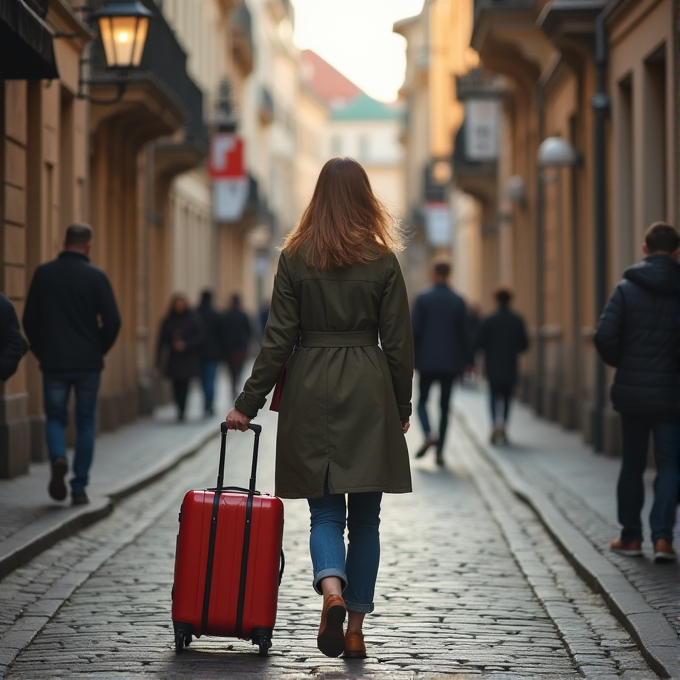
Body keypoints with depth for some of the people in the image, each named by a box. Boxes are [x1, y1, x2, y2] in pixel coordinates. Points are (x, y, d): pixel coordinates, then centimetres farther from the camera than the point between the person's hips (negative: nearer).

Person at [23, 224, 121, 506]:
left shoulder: (44, 273, 0)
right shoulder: (96, 277, -6)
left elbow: (29, 319, 2)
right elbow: (112, 321, -9)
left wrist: (41, 352, 13)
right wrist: (99, 350, 7)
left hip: (53, 363, 1)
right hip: (88, 363, -1)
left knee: (55, 417, 14)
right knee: (85, 423, 10)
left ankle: (58, 458, -17)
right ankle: (79, 488, 7)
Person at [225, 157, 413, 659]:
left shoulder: (295, 256, 0)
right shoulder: (383, 259, -1)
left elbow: (279, 338, -3)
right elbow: (398, 341, 0)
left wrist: (248, 403, 2)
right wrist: (402, 407, 10)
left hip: (311, 391, 0)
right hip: (369, 391, 0)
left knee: (325, 510, 7)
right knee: (365, 516, 9)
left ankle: (332, 591, -21)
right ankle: (355, 629, 12)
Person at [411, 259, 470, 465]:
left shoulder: (422, 299, -5)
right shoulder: (458, 301, 1)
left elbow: (414, 330, -9)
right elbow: (464, 333, 2)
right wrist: (465, 361, 11)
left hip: (427, 361, -2)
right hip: (450, 361, 2)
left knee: (422, 401, 12)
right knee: (444, 407, 9)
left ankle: (429, 434, -15)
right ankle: (440, 451, 5)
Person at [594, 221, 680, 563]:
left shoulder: (627, 289, -5)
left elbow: (604, 336, -13)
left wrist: (621, 363, 5)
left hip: (632, 392, 1)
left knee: (632, 465, 13)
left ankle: (630, 537, 19)